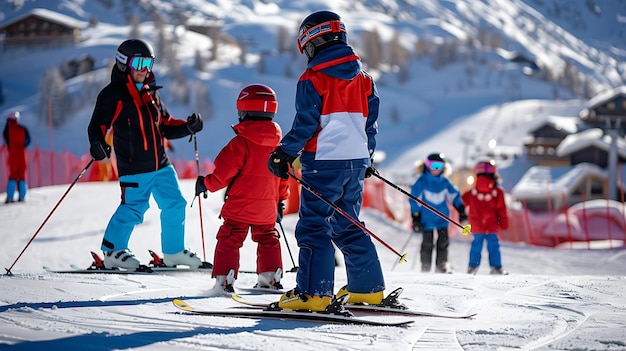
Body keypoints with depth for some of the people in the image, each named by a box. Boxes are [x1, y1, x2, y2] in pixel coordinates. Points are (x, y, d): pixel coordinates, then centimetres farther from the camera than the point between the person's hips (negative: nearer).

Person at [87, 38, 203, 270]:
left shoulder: (150, 93, 16)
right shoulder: (113, 95, -7)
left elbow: (165, 125, 21)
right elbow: (98, 124, -13)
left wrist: (188, 127, 5)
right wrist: (97, 144, -33)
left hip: (161, 164, 8)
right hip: (134, 167, -8)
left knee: (175, 204, 10)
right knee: (133, 208, -10)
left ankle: (173, 251, 23)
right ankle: (112, 251, 6)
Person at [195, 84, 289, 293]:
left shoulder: (241, 142, -15)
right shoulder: (278, 142, 5)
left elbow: (224, 172, -14)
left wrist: (206, 184, 2)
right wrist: (281, 199, 26)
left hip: (240, 205, -6)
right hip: (267, 207, 6)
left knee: (229, 239, 0)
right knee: (267, 238, 20)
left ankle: (224, 279, -5)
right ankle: (270, 276, 19)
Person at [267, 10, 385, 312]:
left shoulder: (313, 78, -9)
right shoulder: (362, 77, 12)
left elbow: (305, 124, -12)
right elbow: (370, 120, 16)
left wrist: (284, 154, -4)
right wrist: (366, 154, 27)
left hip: (324, 162, -7)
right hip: (357, 161, 7)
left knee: (313, 227, -5)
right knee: (348, 226, 16)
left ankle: (313, 292, -12)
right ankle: (368, 287, 16)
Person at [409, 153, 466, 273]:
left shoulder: (444, 182, 5)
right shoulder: (421, 182, -7)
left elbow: (454, 195, 16)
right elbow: (415, 199, -6)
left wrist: (461, 210, 13)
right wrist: (416, 217, -11)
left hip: (442, 217, 3)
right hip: (427, 217, -3)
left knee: (443, 241, -2)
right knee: (427, 243, -2)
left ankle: (442, 266, 7)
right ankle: (425, 268, 8)